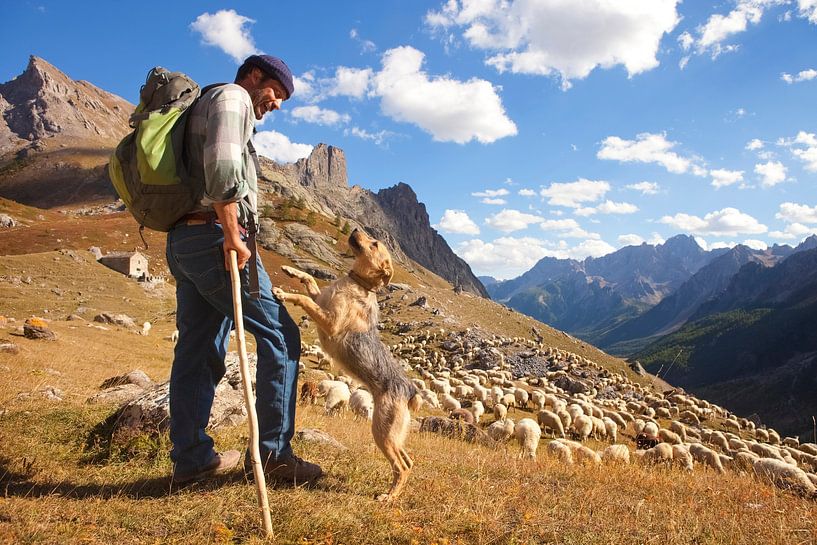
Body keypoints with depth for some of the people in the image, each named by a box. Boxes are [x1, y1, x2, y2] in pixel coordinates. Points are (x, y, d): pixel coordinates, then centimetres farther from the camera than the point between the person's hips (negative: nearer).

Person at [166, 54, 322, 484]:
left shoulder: (206, 106, 29)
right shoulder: (232, 97, -1)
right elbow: (222, 164, -21)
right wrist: (232, 235, -19)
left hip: (183, 240, 10)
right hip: (213, 236, -10)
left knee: (198, 350, 10)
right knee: (279, 335, -6)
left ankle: (190, 457, 17)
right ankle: (271, 451, -2)